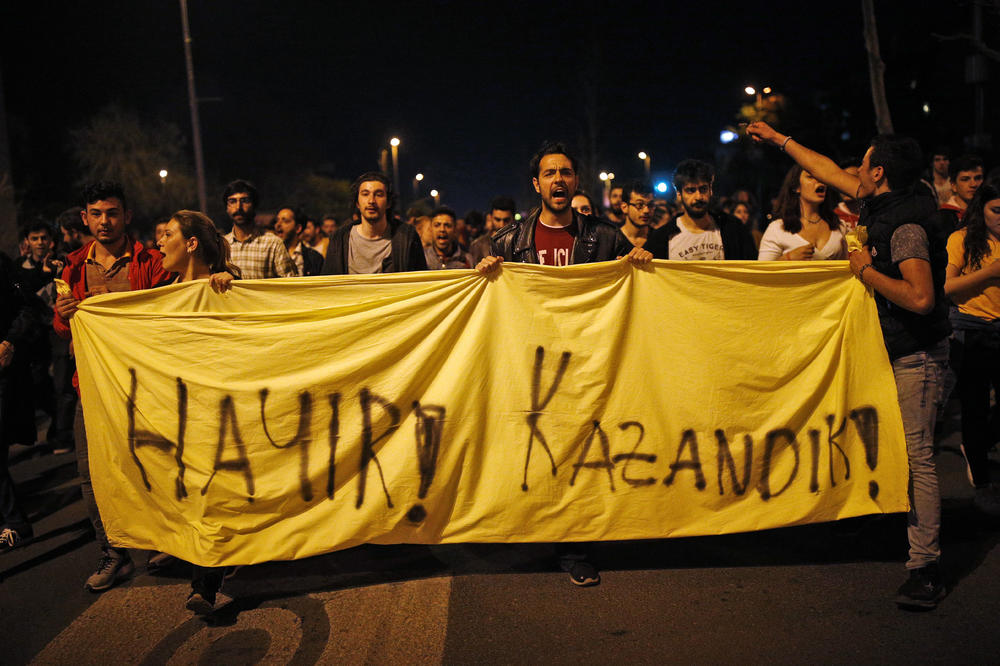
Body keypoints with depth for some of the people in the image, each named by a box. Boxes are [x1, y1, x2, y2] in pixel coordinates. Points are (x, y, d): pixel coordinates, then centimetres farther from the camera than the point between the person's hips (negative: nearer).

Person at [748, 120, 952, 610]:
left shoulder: (907, 226, -21)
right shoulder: (885, 206, 7)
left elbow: (921, 298, -32)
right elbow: (830, 172, 21)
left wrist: (866, 271, -19)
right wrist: (778, 138, 27)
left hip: (916, 355, -10)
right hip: (894, 349, 10)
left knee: (916, 454, -10)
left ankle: (925, 568, -7)